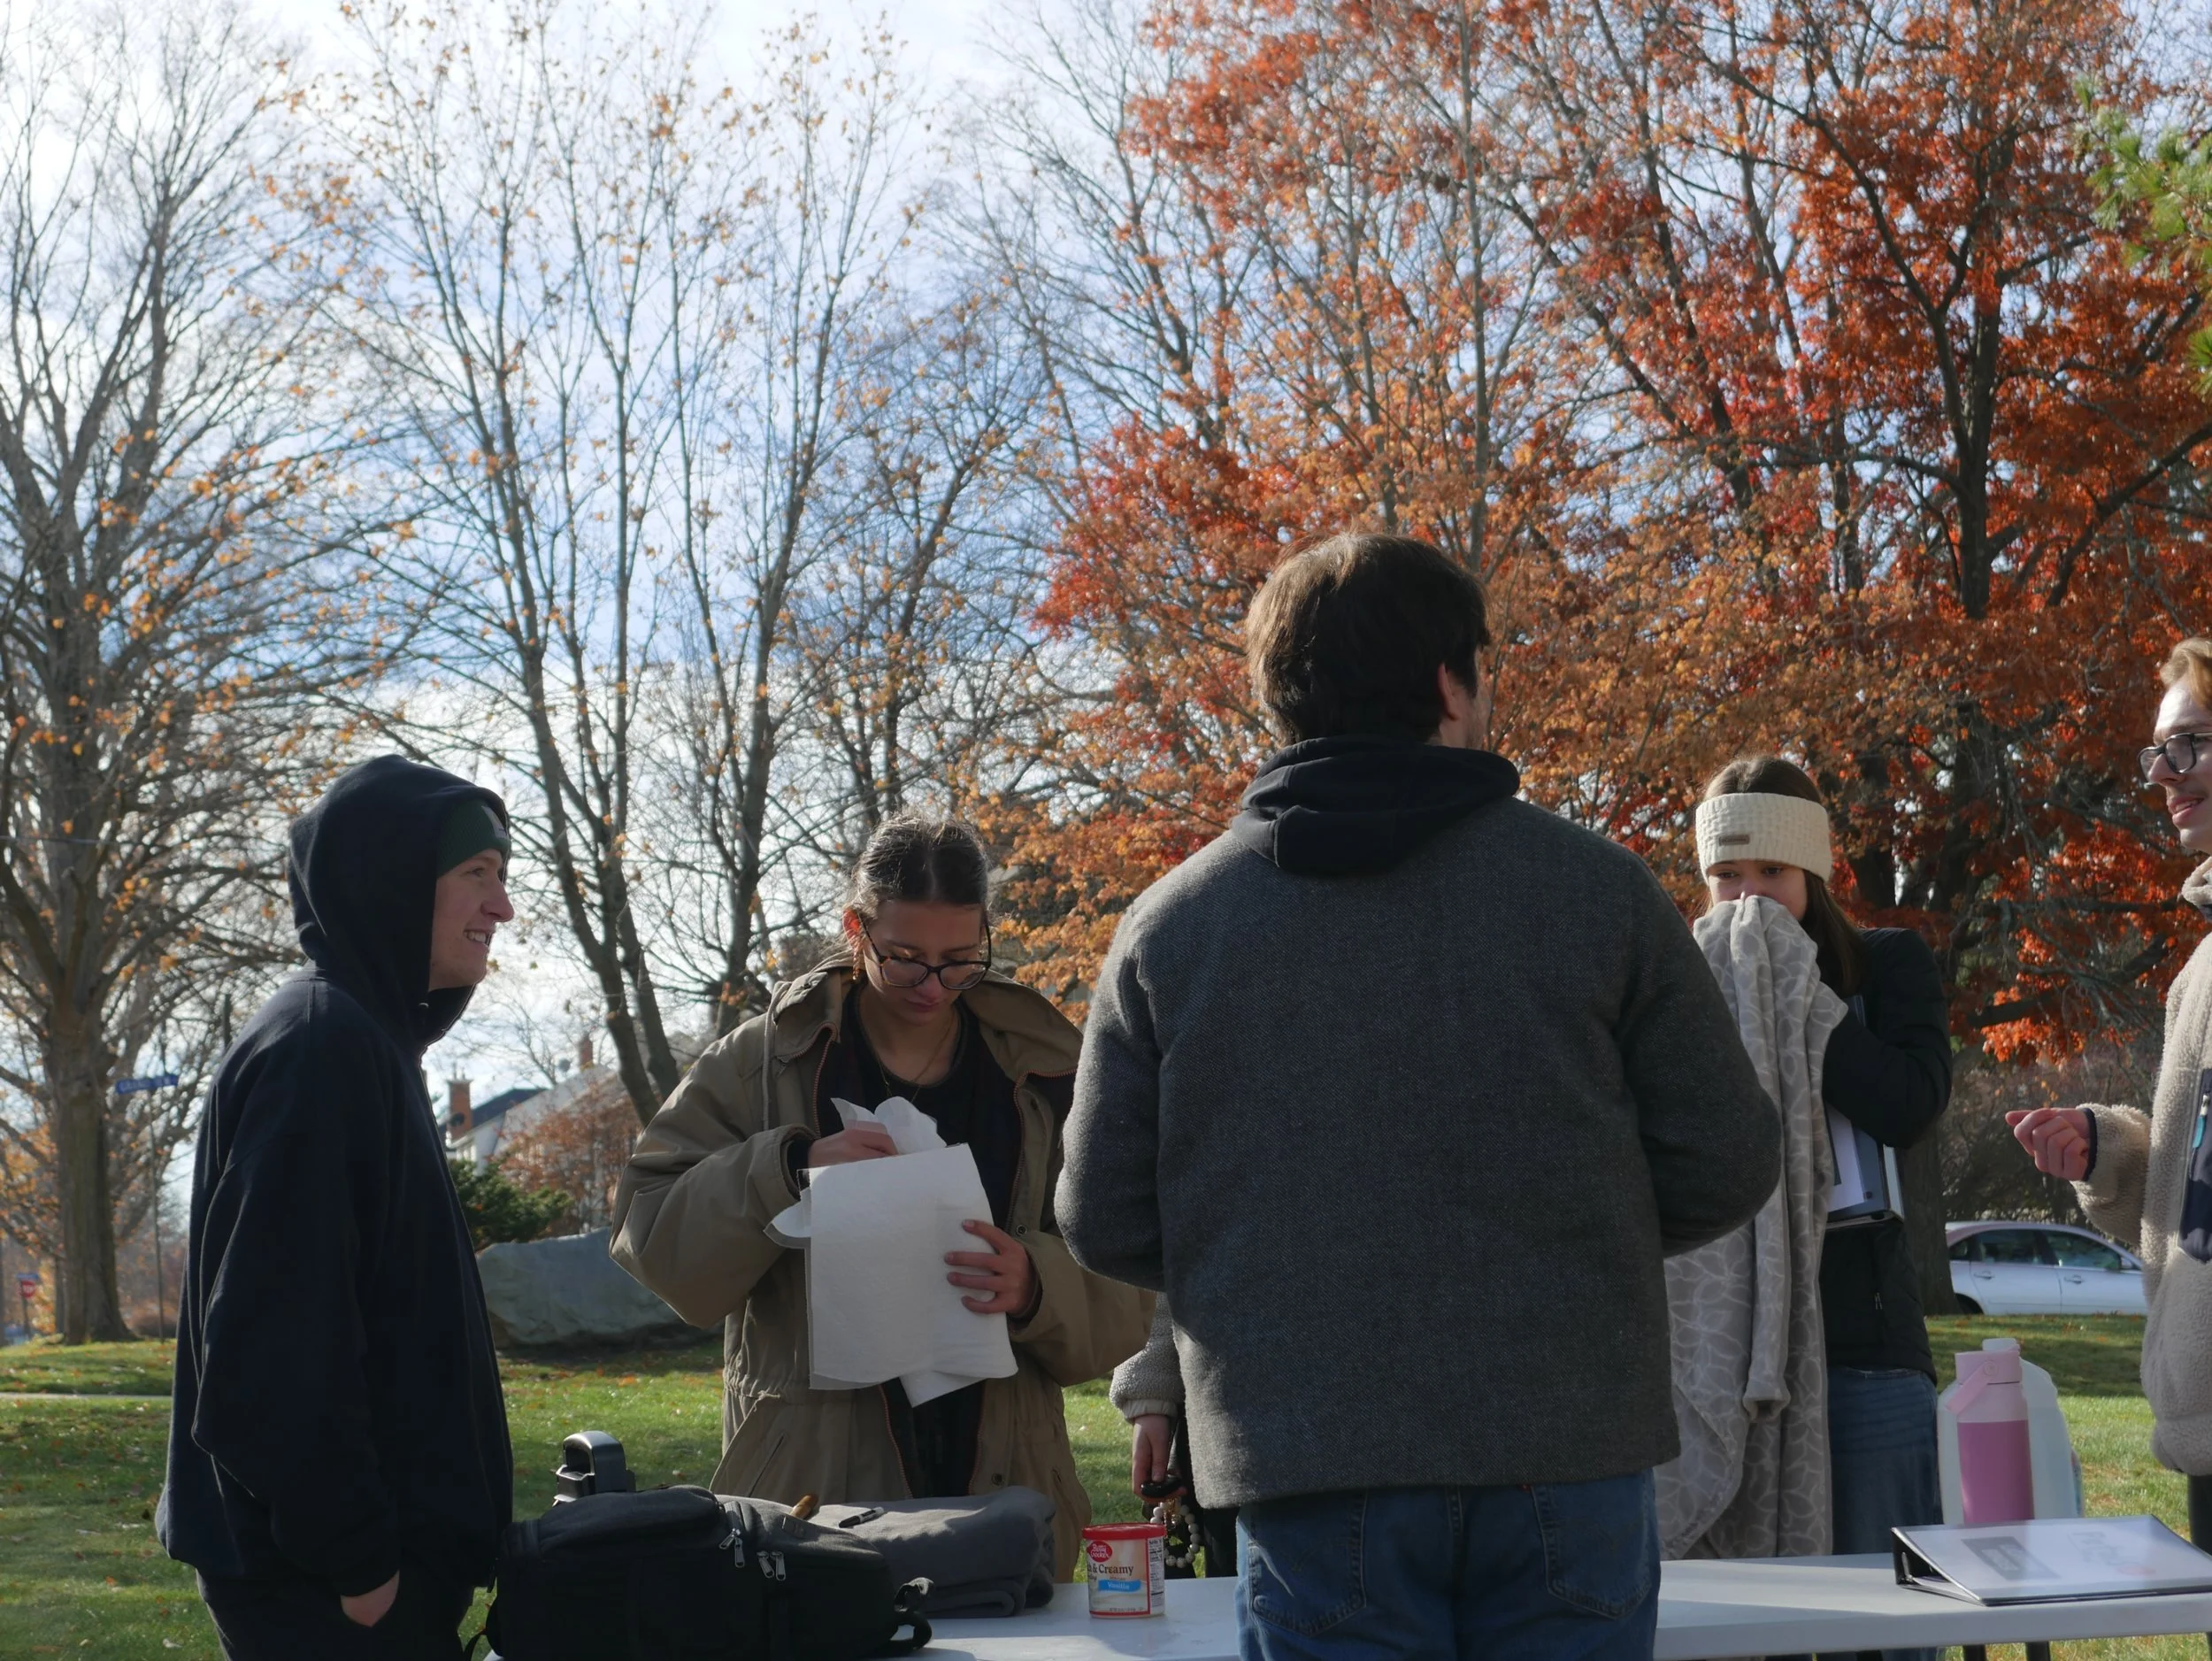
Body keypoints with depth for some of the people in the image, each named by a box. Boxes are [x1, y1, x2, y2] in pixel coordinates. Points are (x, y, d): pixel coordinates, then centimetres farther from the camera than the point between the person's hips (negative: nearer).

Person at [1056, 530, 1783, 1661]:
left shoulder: (1170, 924, 0)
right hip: (1567, 1459, 0)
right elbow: (1724, 1167, 0)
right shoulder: (1596, 889, -3)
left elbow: (1105, 1224, 3)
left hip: (1308, 1473, 1)